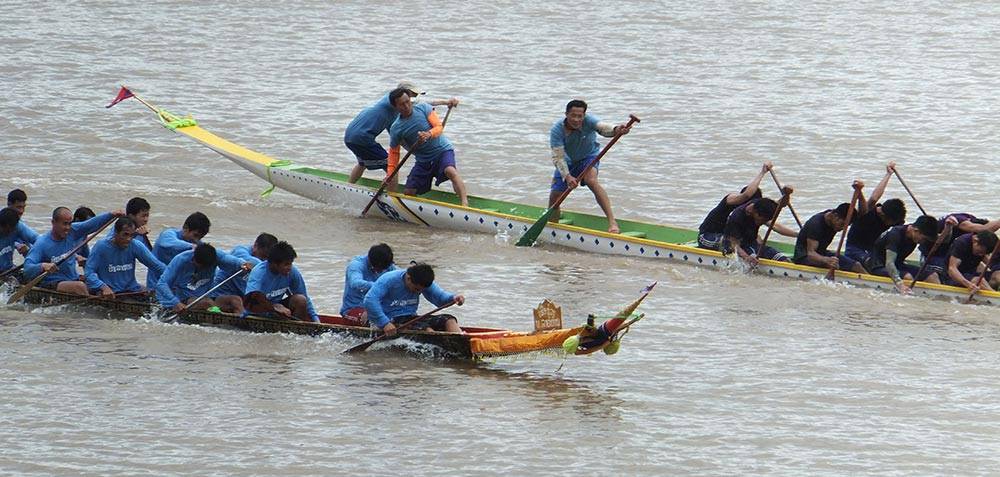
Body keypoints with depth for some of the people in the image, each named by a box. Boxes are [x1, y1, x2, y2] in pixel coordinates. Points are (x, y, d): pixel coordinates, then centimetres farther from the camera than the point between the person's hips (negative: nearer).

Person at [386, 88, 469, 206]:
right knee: (408, 192, 0)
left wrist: (429, 134, -37)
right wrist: (391, 175, -7)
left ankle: (465, 204, -47)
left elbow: (439, 127, -15)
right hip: (423, 160, 4)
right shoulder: (396, 129, -6)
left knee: (450, 171, -35)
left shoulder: (423, 108, -9)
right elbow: (394, 152, 3)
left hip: (442, 150, -4)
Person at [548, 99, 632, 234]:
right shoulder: (557, 130, -25)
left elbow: (603, 127, -48)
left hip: (588, 158, -2)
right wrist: (567, 176, -42)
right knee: (555, 195, -1)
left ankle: (612, 221, -36)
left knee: (591, 181, -32)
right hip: (568, 162, 2)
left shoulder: (588, 121, -27)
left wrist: (616, 130, -70)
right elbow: (558, 157, -28)